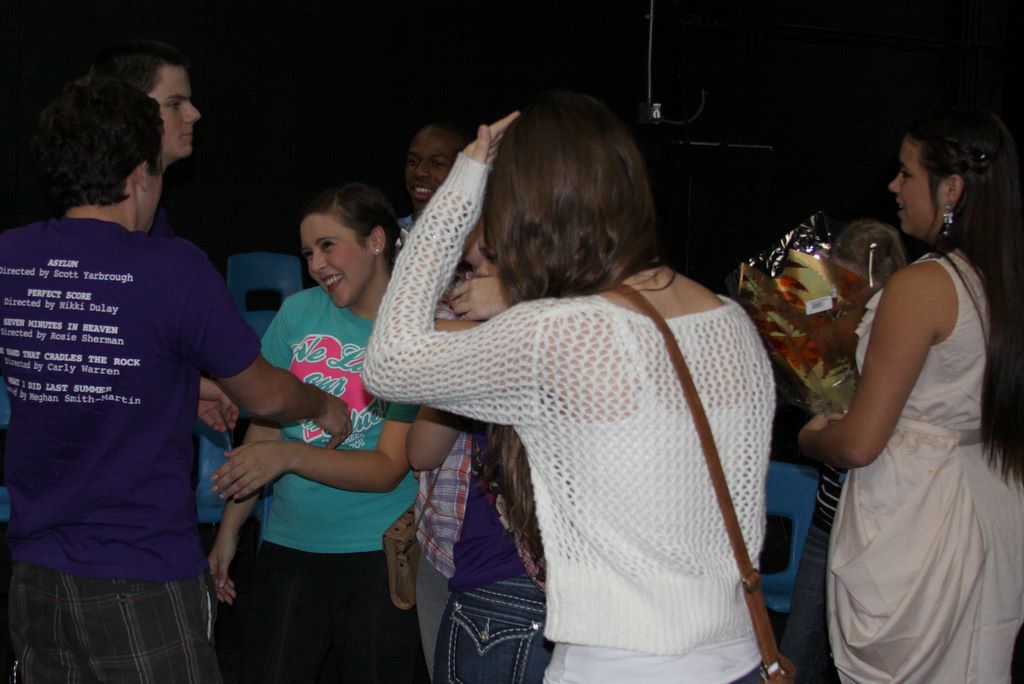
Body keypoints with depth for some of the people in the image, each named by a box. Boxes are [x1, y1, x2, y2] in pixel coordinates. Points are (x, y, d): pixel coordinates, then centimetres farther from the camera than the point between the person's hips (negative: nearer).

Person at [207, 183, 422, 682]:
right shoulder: (298, 314, 5)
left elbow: (389, 468, -13)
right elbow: (264, 426, 9)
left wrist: (288, 456, -24)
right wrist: (228, 533, 7)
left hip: (381, 554, -3)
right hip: (289, 548, 3)